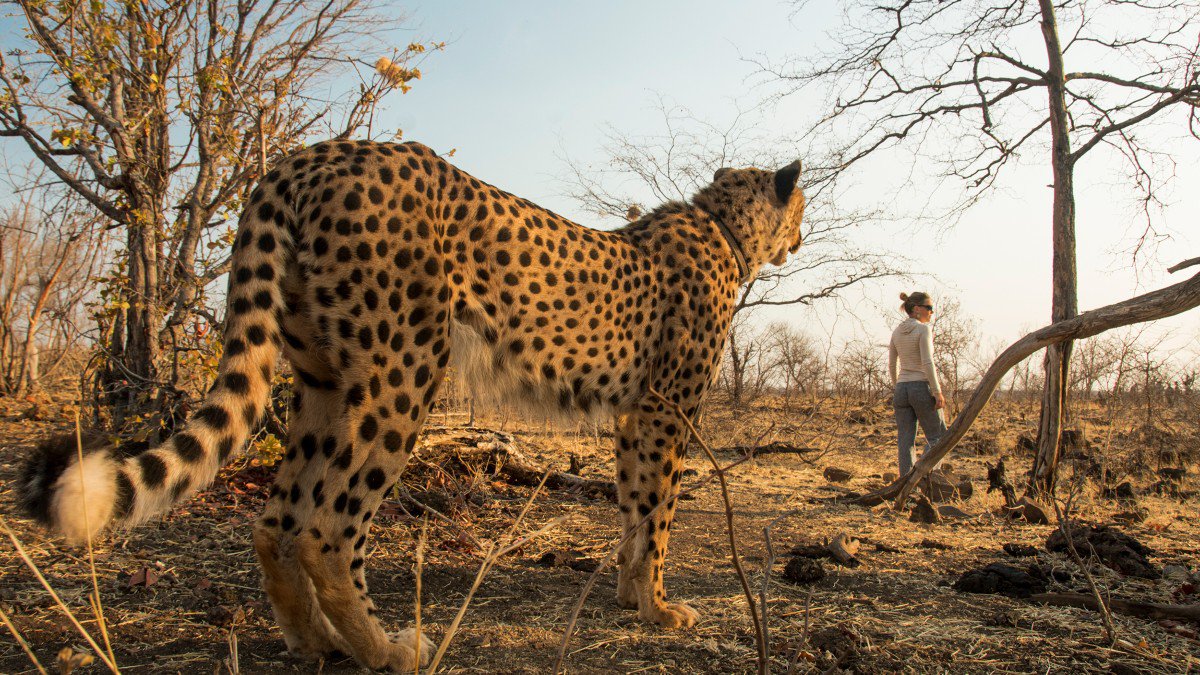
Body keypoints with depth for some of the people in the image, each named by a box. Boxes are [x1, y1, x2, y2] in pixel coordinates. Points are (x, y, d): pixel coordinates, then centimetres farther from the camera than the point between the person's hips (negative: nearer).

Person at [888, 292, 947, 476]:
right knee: (938, 437, 5)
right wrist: (938, 392, -16)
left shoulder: (897, 332, 11)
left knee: (906, 441, 5)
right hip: (922, 388, -6)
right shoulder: (923, 329, -9)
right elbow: (927, 363, -17)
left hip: (902, 389, 6)